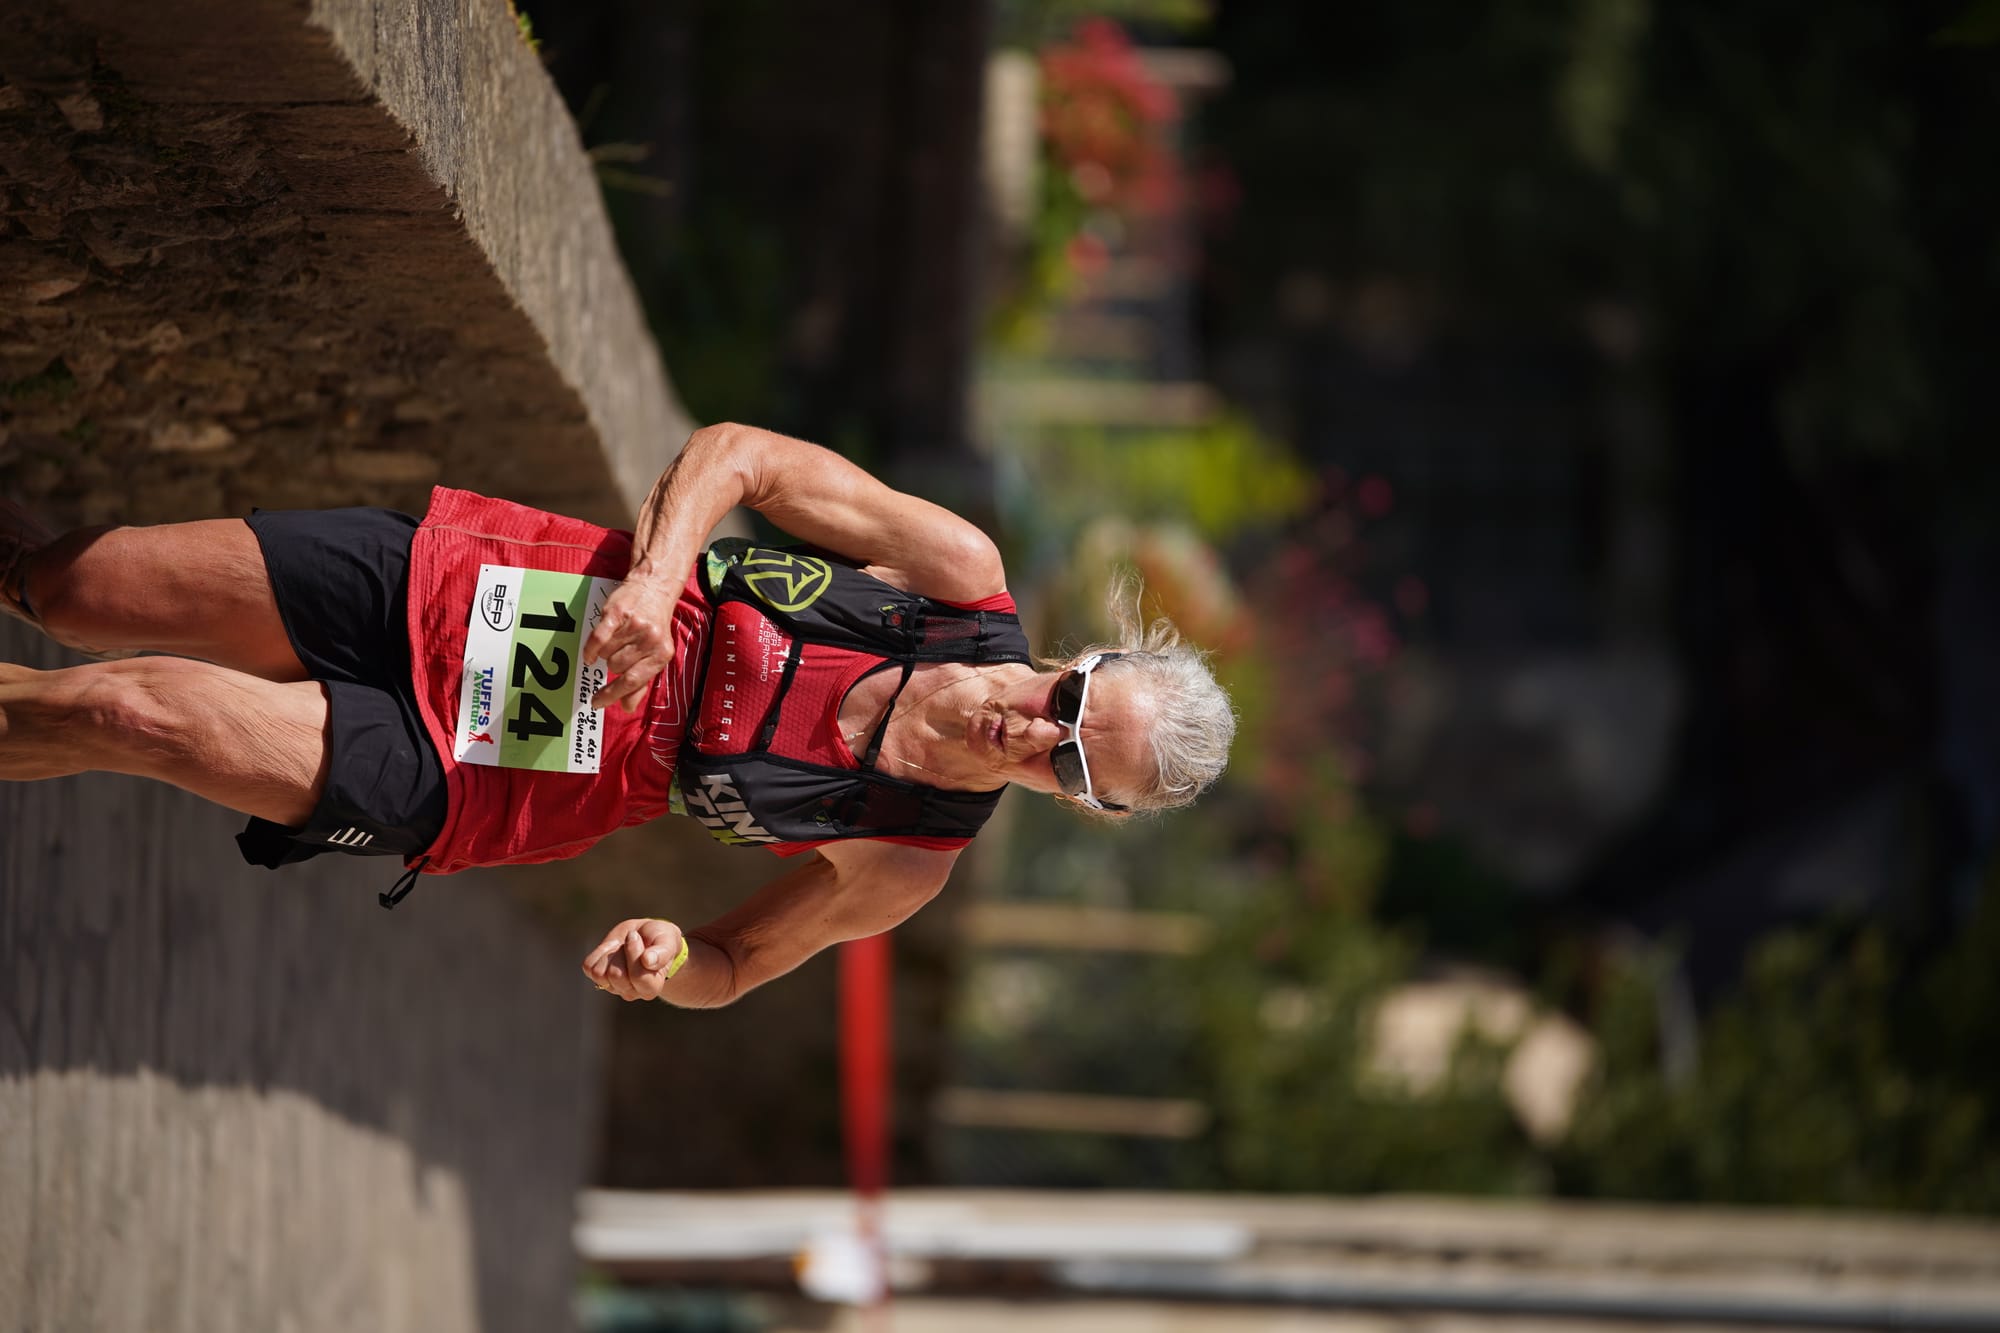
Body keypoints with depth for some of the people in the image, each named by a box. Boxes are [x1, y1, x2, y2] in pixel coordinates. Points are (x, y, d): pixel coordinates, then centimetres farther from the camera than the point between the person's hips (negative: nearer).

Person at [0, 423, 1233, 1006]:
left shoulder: (906, 867, -12)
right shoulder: (963, 578, -12)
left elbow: (736, 963, 0)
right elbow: (739, 453, -9)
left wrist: (671, 960, -23)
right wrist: (652, 578, -27)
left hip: (451, 785, -2)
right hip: (450, 577, 2)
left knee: (122, 711, -15)